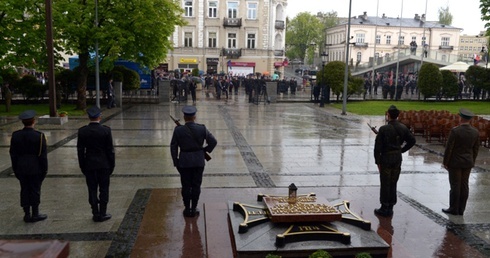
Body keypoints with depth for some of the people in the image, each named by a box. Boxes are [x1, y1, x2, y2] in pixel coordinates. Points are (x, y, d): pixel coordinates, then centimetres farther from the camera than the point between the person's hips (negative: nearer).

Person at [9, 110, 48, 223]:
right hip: (35, 169, -4)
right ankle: (35, 214, 12)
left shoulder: (15, 135, -1)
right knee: (35, 190, 5)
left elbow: (13, 154, 4)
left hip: (21, 168, 4)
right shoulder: (39, 136, -14)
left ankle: (27, 214, 17)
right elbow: (43, 155, -11)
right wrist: (44, 170, -2)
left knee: (24, 190, 11)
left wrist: (15, 169, 13)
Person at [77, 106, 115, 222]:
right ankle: (102, 214, 11)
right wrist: (112, 165, 4)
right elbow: (110, 149, -6)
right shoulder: (106, 130, -10)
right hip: (104, 164, -2)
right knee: (104, 190, 7)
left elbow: (80, 150, 1)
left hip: (89, 165, 2)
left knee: (92, 190, 9)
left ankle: (95, 214, 15)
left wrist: (82, 166, 9)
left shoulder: (82, 131, -4)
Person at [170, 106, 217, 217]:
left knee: (186, 186, 10)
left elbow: (173, 147, -4)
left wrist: (176, 162, 5)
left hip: (184, 162, 0)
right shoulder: (202, 129, -8)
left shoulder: (178, 130, -9)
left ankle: (187, 209, 18)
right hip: (199, 161, 1)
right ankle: (194, 209, 18)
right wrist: (205, 150, 11)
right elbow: (213, 141, -3)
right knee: (196, 185, 11)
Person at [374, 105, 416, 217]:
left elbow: (378, 146, -15)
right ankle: (390, 208, 22)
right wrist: (402, 149, 13)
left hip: (386, 158, -5)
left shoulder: (383, 129, -15)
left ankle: (384, 208, 10)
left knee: (385, 184, 4)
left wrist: (377, 161, -8)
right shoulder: (403, 128, 0)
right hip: (398, 159, 5)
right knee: (393, 184, 14)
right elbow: (412, 140, 6)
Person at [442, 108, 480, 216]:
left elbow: (449, 148, -15)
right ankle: (461, 209, 16)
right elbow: (475, 149, 6)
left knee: (455, 185, 1)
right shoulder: (475, 132, -1)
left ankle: (454, 209, 8)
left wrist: (445, 162, -6)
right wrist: (472, 162, 17)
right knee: (464, 185, 10)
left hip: (455, 162, -5)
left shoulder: (455, 131, -18)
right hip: (468, 163, 5)